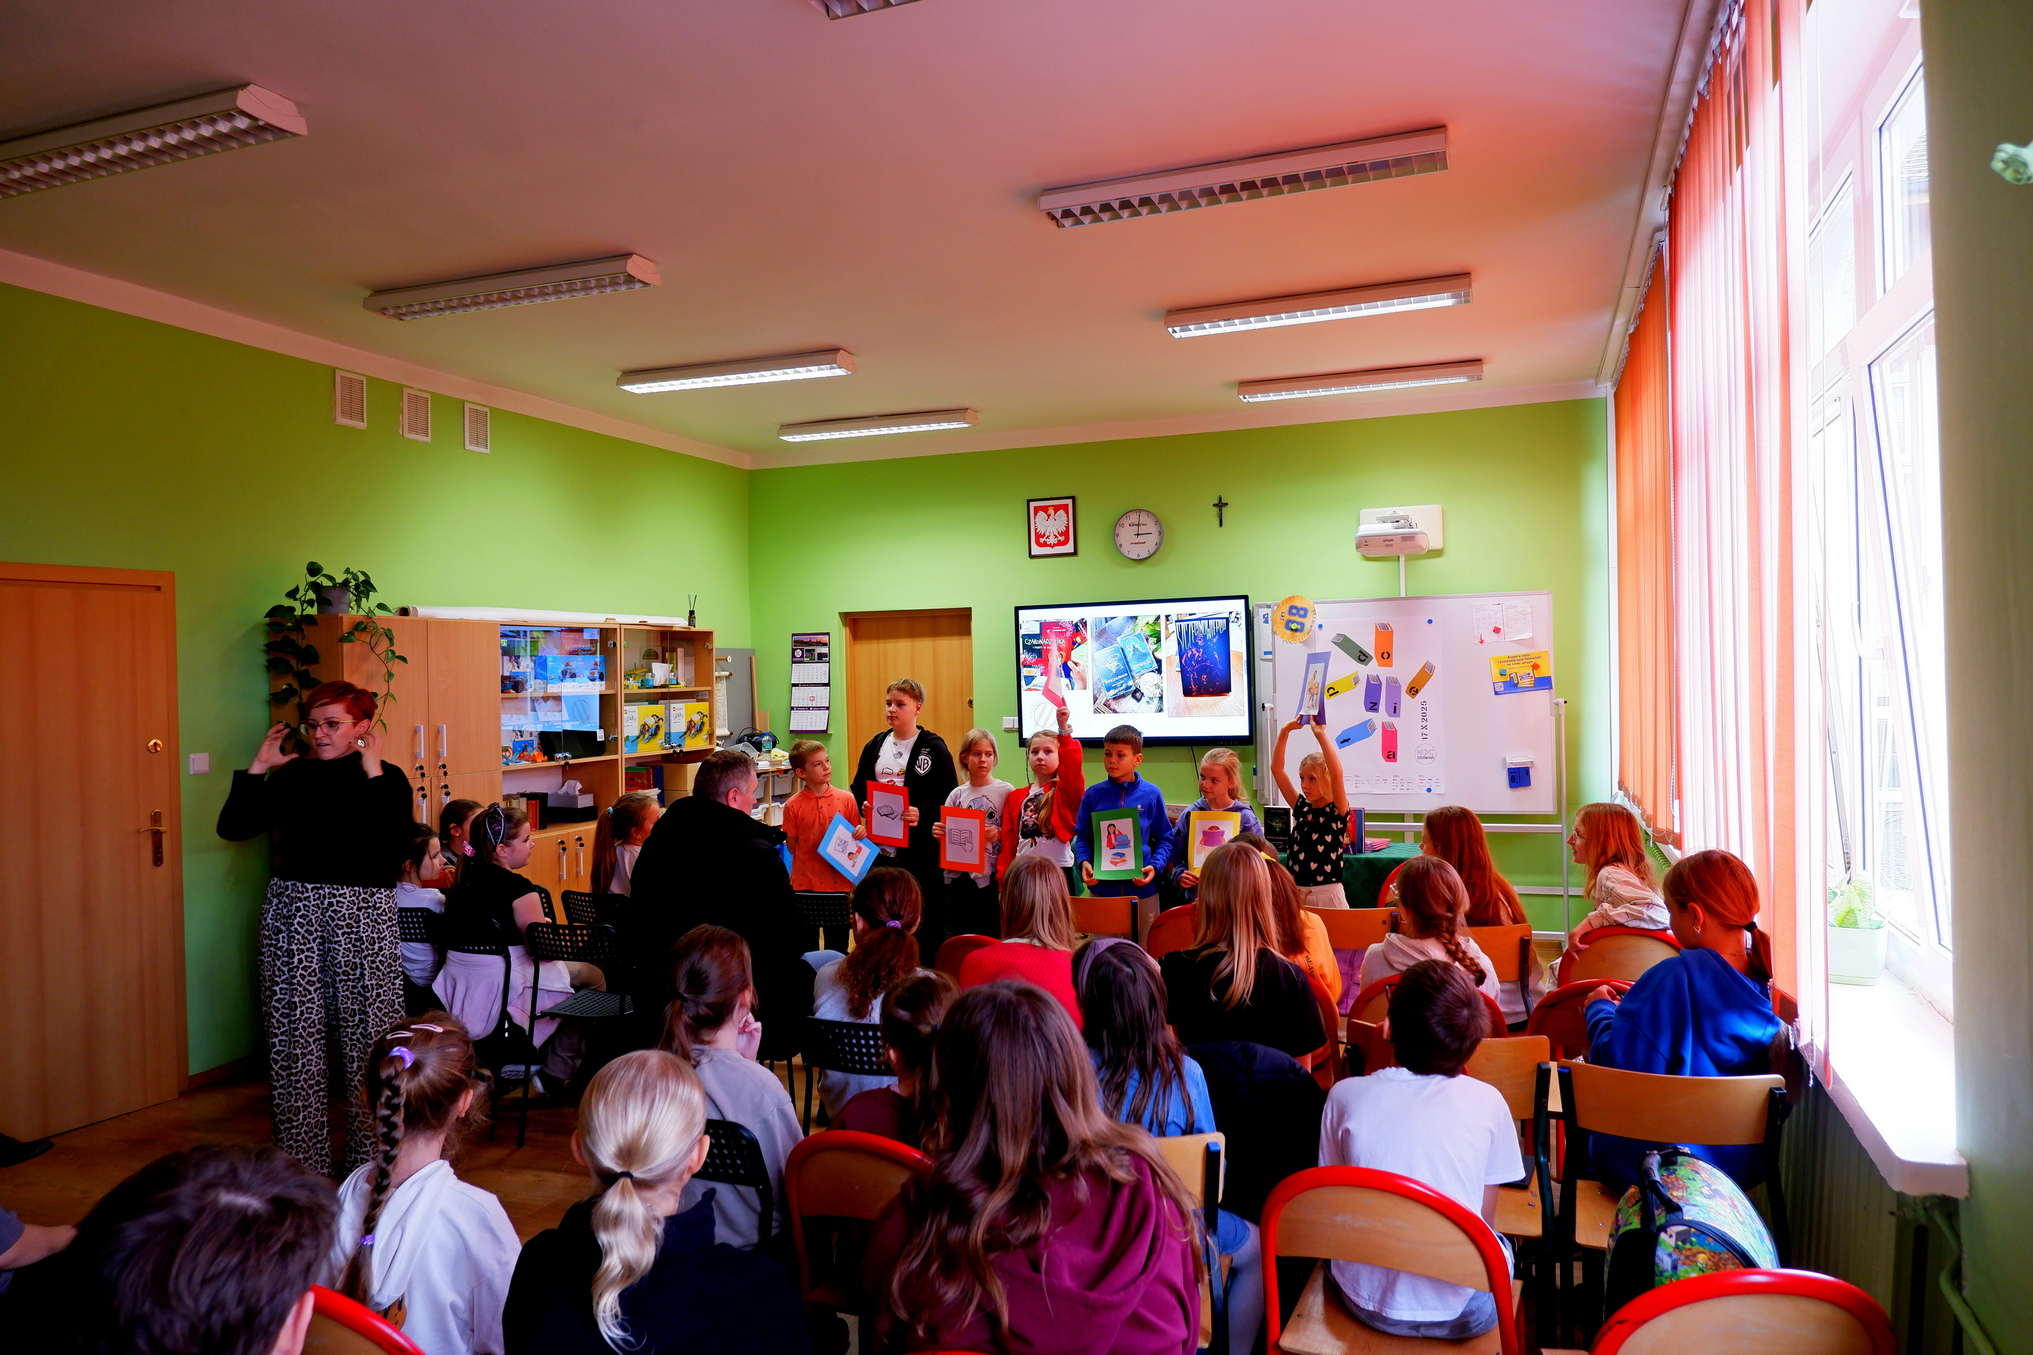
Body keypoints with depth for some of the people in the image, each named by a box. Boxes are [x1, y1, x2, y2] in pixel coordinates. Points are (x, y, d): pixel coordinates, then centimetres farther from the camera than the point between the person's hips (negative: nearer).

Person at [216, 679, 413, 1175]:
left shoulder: (388, 778, -2)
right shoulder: (292, 776, 8)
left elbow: (391, 841, -18)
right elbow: (233, 827, 6)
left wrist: (372, 773, -18)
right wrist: (257, 768, 1)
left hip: (363, 915, -3)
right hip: (294, 909, 3)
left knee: (366, 1038, 1)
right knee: (294, 1038, 6)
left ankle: (370, 1163, 15)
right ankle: (302, 1165, 19)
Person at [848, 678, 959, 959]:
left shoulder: (933, 747, -5)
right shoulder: (875, 746, 11)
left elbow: (951, 799, -8)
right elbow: (857, 789, 15)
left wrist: (922, 814, -23)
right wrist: (863, 806, -6)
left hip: (921, 849, -5)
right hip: (880, 847, 5)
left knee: (928, 920, 2)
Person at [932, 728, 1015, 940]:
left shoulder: (1005, 791, -2)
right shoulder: (957, 795, 9)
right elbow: (947, 839, 12)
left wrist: (999, 834, -23)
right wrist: (939, 833, -9)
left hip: (992, 877, -4)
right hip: (958, 877, 4)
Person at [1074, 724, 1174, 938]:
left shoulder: (1151, 794, 0)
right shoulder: (1093, 794, 2)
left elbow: (1164, 839, 3)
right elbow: (1082, 837, 6)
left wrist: (1155, 866, -12)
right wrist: (1084, 862, -12)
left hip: (1142, 888, 0)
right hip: (1102, 887, 1)